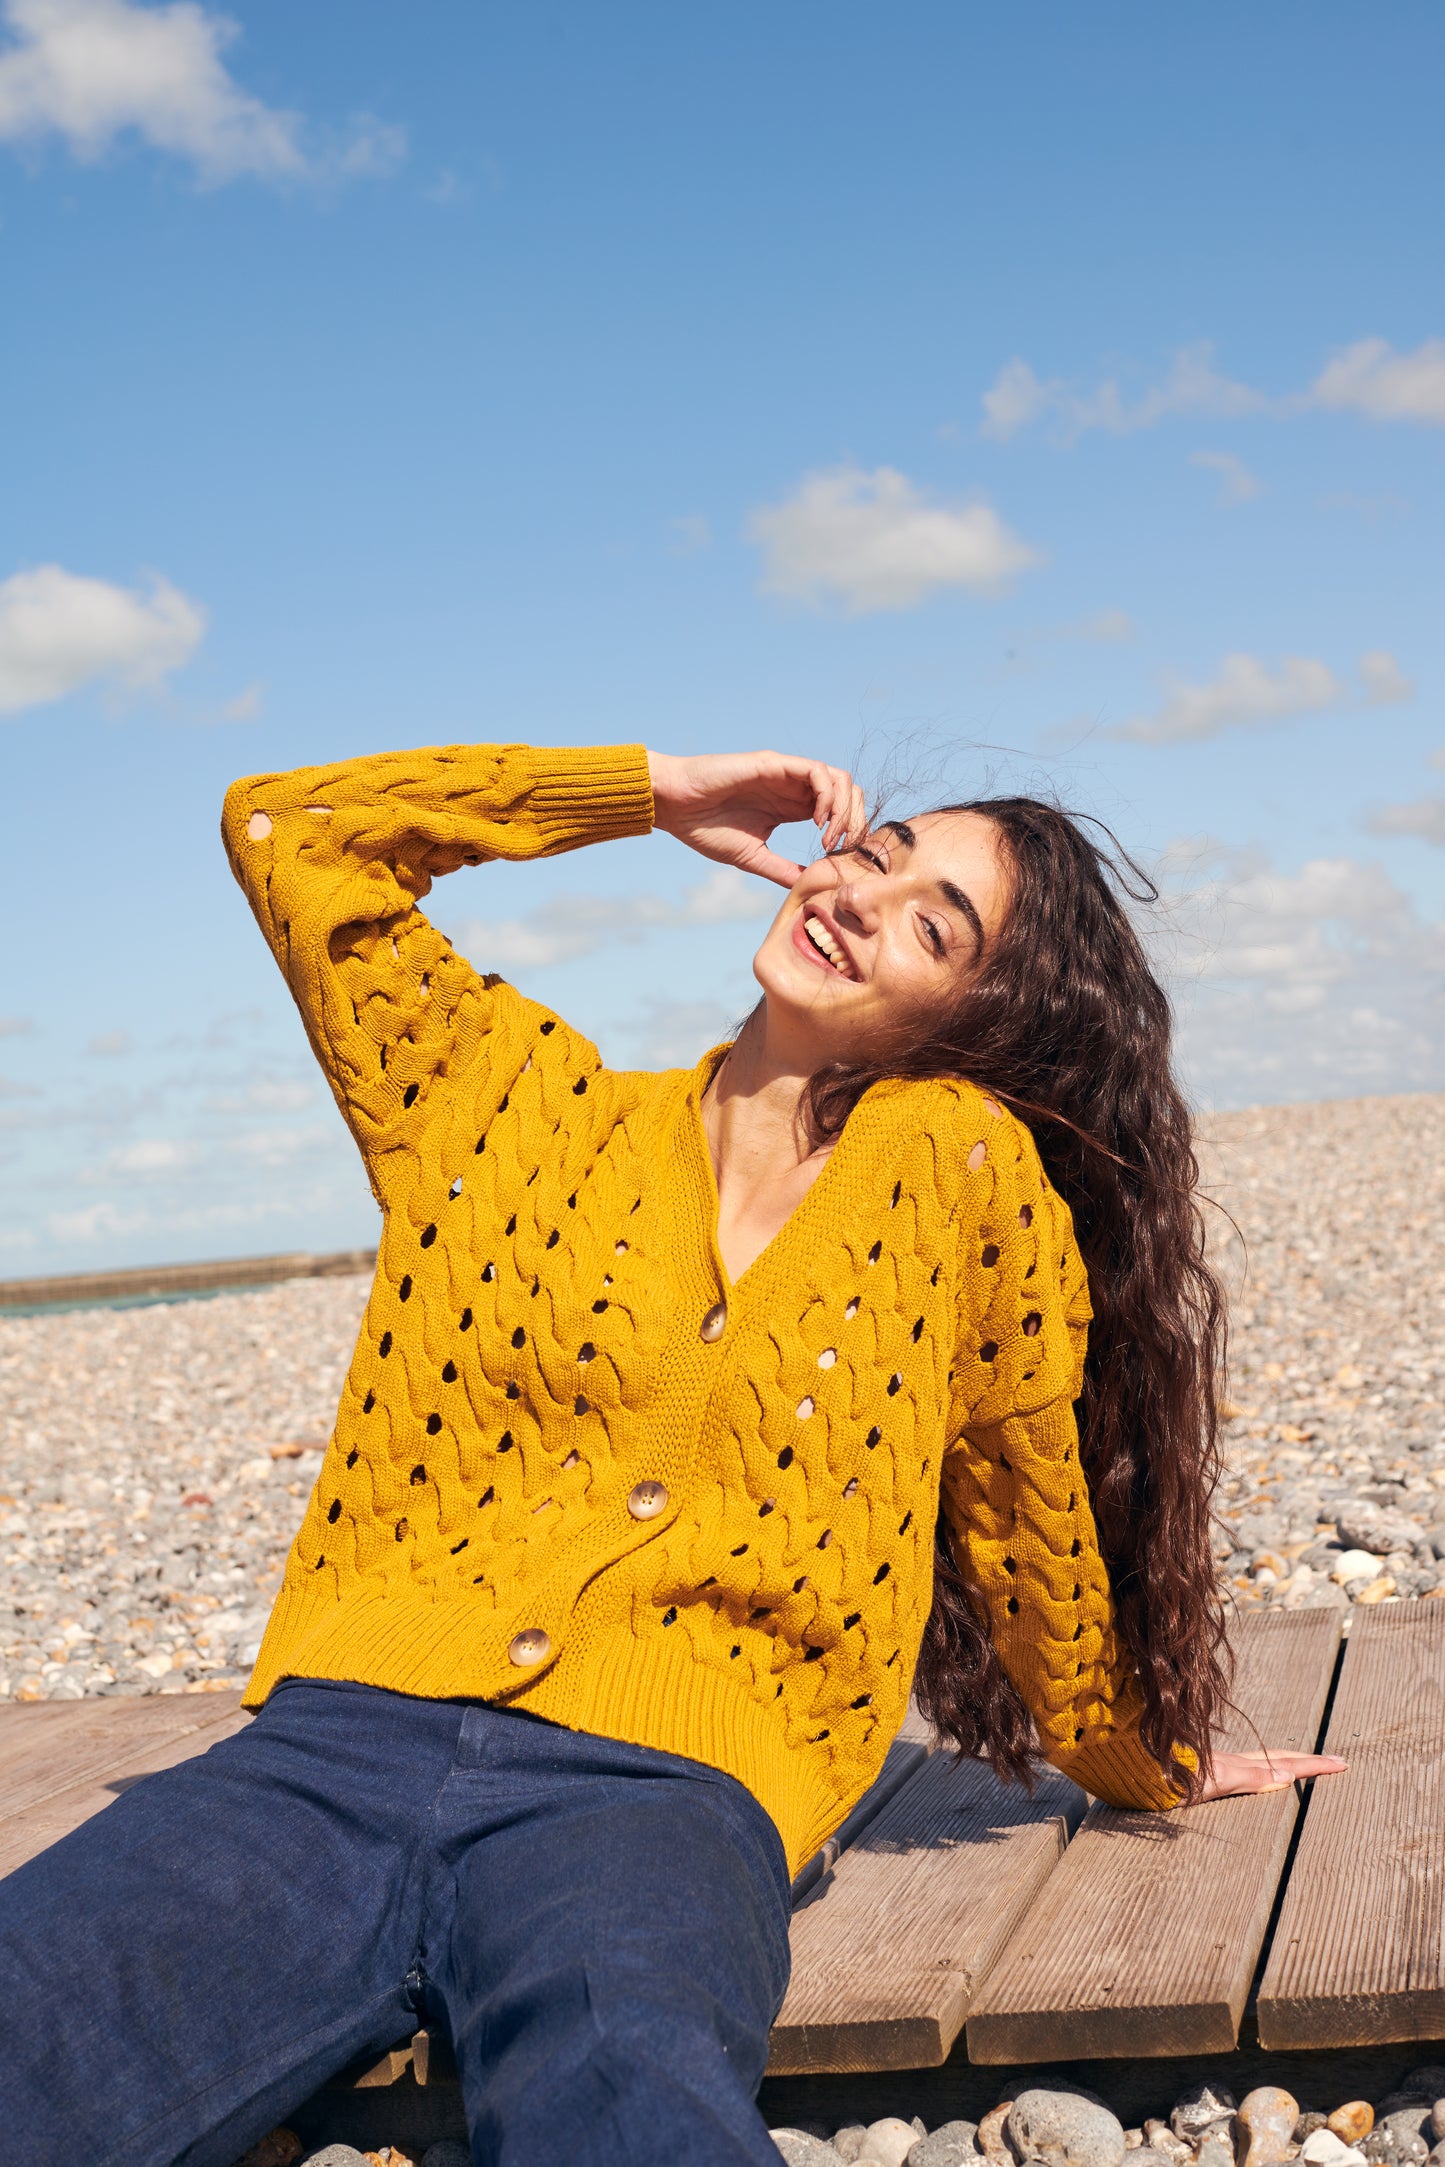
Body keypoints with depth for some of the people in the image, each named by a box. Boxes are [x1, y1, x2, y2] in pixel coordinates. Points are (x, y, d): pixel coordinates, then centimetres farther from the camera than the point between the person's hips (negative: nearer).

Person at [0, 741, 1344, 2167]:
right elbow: (283, 825, 16)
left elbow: (1031, 1518, 19)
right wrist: (656, 789, 17)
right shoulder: (523, 1104, 15)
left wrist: (1142, 1766, 33)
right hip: (349, 1729, 3)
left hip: (663, 1784, -3)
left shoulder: (961, 1159, 7)